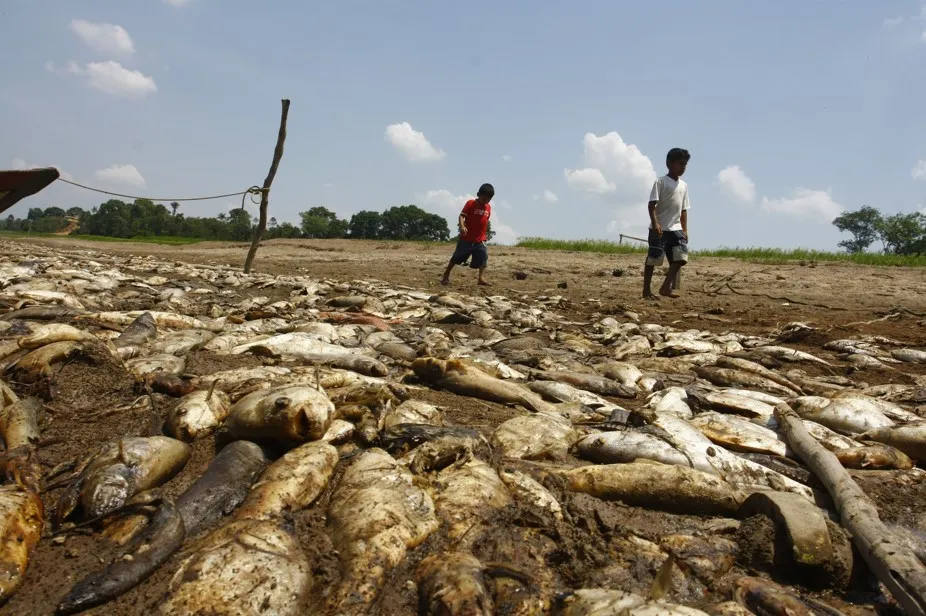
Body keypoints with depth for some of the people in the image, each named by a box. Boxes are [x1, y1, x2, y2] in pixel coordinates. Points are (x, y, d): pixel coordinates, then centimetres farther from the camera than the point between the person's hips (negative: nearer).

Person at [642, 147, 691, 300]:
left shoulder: (684, 185, 14)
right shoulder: (661, 182, -5)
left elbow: (683, 210, 17)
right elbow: (652, 204, -13)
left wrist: (684, 230, 11)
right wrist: (655, 223, -25)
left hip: (676, 228, 6)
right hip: (659, 228, -6)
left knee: (680, 257, -6)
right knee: (653, 259, -1)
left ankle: (667, 287, 1)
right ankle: (646, 290, 7)